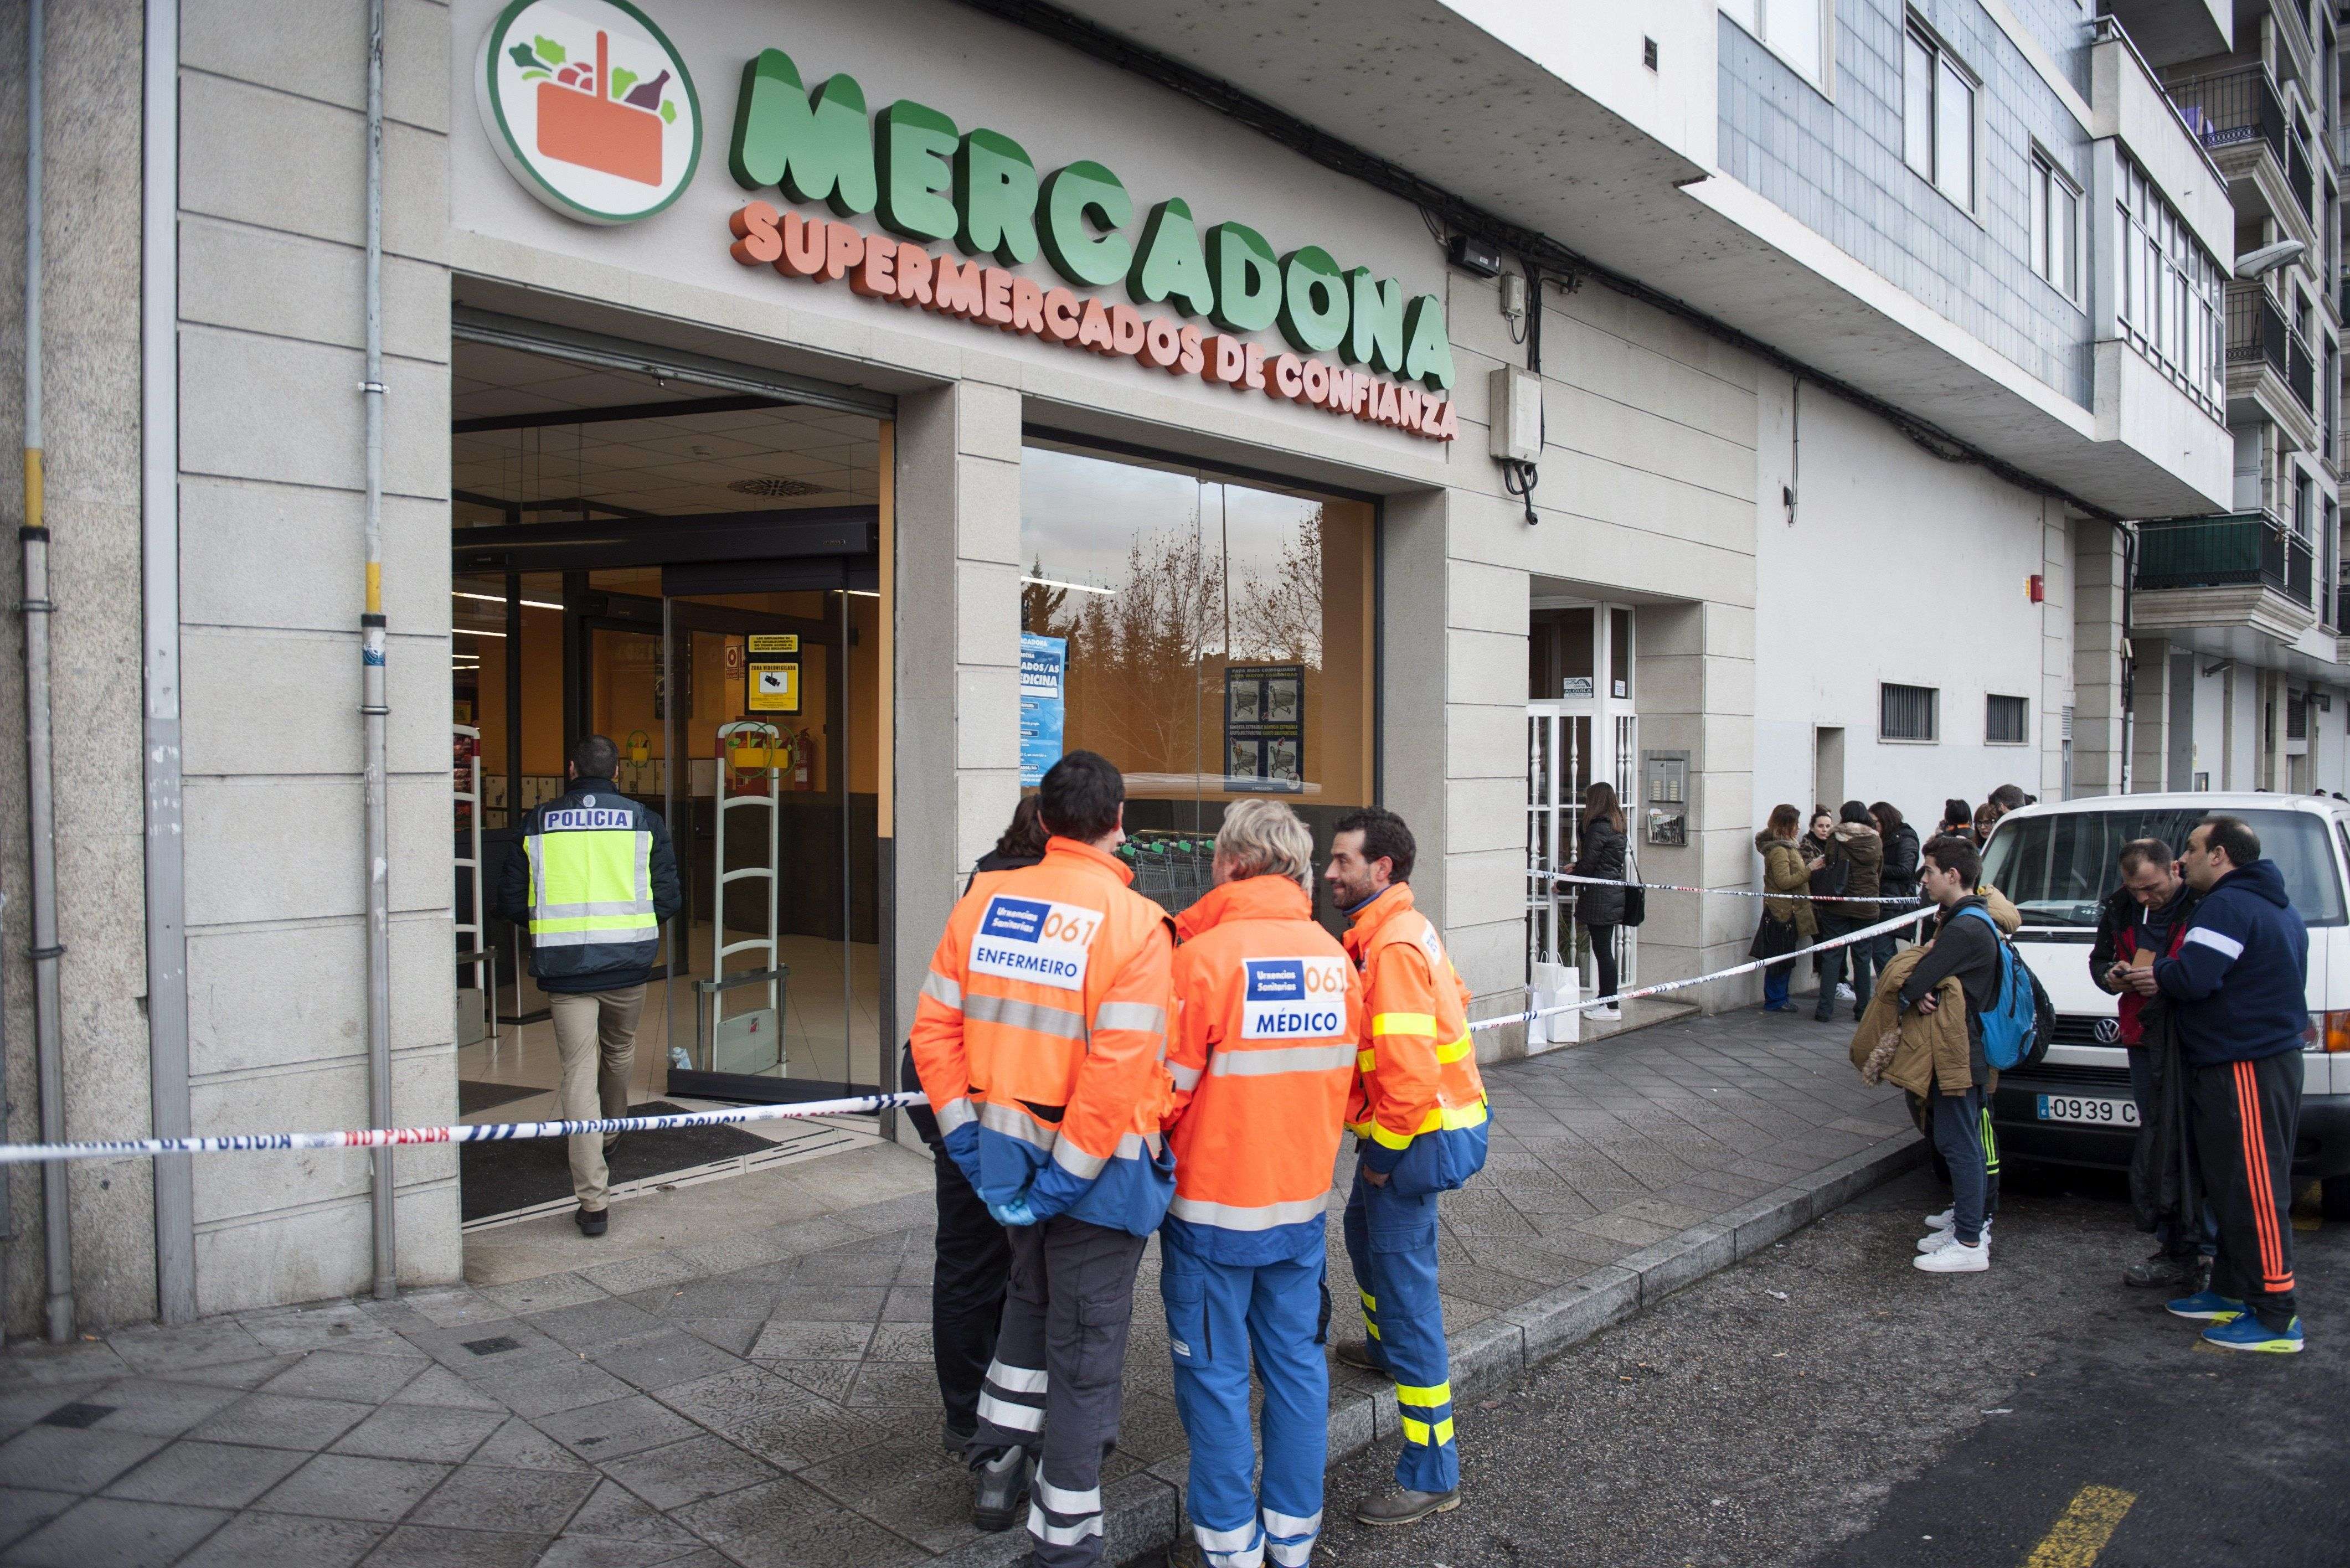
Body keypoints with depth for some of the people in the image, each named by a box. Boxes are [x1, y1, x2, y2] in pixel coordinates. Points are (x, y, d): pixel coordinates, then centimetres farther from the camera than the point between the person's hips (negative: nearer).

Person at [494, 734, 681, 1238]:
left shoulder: (538, 824, 2)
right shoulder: (645, 823, 0)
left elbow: (511, 904, 3)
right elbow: (668, 901, 0)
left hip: (563, 967, -1)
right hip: (628, 965, 1)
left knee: (579, 1073, 1)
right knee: (620, 1053, 25)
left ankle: (593, 1200, -6)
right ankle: (607, 1138, 50)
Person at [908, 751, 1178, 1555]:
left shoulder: (981, 901, -2)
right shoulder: (1135, 924, -17)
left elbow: (934, 1029, -2)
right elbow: (1117, 1074, -23)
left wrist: (967, 1141, 2)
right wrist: (1066, 1179, -16)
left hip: (1007, 1151, 5)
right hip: (1099, 1170, -5)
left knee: (1030, 1299, 29)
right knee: (1084, 1344, 10)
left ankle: (997, 1464, 39)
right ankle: (1063, 1534, 23)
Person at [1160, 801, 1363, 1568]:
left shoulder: (1203, 955, -19)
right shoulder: (1334, 957, -1)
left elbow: (1168, 1088, -16)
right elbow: (1345, 1080, 8)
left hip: (1214, 1204, -5)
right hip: (1303, 1196, 5)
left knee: (1217, 1373, 9)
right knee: (1297, 1361, 16)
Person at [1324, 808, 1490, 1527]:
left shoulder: (1392, 946, -24)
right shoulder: (1399, 928, 7)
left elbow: (1407, 1067, -31)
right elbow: (1450, 1000, 19)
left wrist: (1384, 1153, -17)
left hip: (1411, 1138, -11)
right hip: (1407, 1129, 11)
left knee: (1406, 1291, -5)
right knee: (1365, 1233, 32)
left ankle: (1433, 1474, 3)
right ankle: (1385, 1347, 58)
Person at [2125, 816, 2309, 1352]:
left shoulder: (2227, 906, -16)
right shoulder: (2279, 909, 19)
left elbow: (2192, 978, -26)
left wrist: (2158, 973, -5)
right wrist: (2168, 977, 10)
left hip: (2245, 1071, -11)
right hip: (2271, 1059, 11)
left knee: (2254, 1191, -6)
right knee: (2234, 1186, 17)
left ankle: (2276, 1318, -2)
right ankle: (2232, 1293, 25)